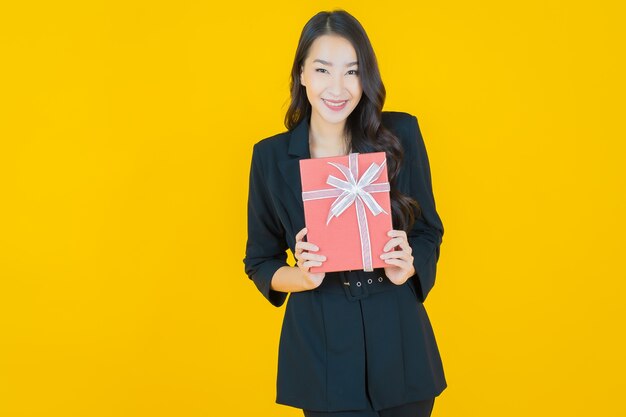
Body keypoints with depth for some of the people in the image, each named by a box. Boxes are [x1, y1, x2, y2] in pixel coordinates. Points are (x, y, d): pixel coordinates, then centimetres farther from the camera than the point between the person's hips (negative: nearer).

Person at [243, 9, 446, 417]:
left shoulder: (401, 134, -3)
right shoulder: (271, 156, -3)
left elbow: (429, 231, 5)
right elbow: (260, 261, 4)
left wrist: (408, 267, -16)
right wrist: (303, 277, -17)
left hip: (398, 336, 1)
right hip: (321, 345, -1)